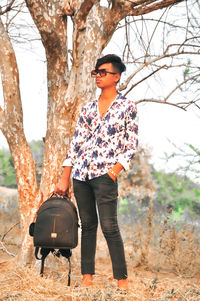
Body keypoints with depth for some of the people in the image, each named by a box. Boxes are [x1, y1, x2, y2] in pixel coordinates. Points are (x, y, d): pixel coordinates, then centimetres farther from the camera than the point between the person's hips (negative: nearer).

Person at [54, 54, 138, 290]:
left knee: (109, 226, -10)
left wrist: (116, 170, -12)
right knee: (87, 225, 8)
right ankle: (87, 276, 14)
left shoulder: (127, 106, 2)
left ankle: (122, 280, -4)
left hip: (105, 174, -5)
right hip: (80, 173, 5)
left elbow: (132, 145, 1)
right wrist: (64, 178, 7)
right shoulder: (88, 108, 14)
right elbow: (76, 143, 12)